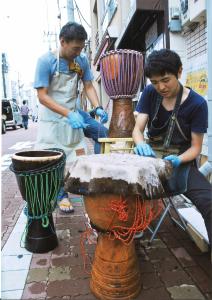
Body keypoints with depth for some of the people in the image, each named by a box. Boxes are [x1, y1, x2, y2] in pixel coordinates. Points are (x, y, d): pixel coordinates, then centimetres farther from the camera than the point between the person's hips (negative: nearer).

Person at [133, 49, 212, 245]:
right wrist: (141, 145, -30)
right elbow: (138, 129, -7)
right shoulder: (149, 93, -1)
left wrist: (179, 160, -29)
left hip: (181, 162, -2)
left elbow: (196, 147, -7)